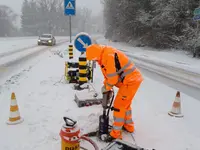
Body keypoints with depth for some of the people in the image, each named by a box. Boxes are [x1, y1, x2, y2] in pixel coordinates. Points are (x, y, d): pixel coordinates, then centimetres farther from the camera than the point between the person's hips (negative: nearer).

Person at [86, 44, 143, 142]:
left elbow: (113, 77, -22)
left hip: (131, 81, -10)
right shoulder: (105, 56, 8)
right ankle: (129, 126, 39)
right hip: (131, 79, 10)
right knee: (125, 104, 22)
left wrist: (106, 88, -6)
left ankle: (116, 133, 8)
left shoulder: (109, 56, -24)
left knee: (119, 106, -4)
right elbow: (108, 74, 17)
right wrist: (106, 85, 9)